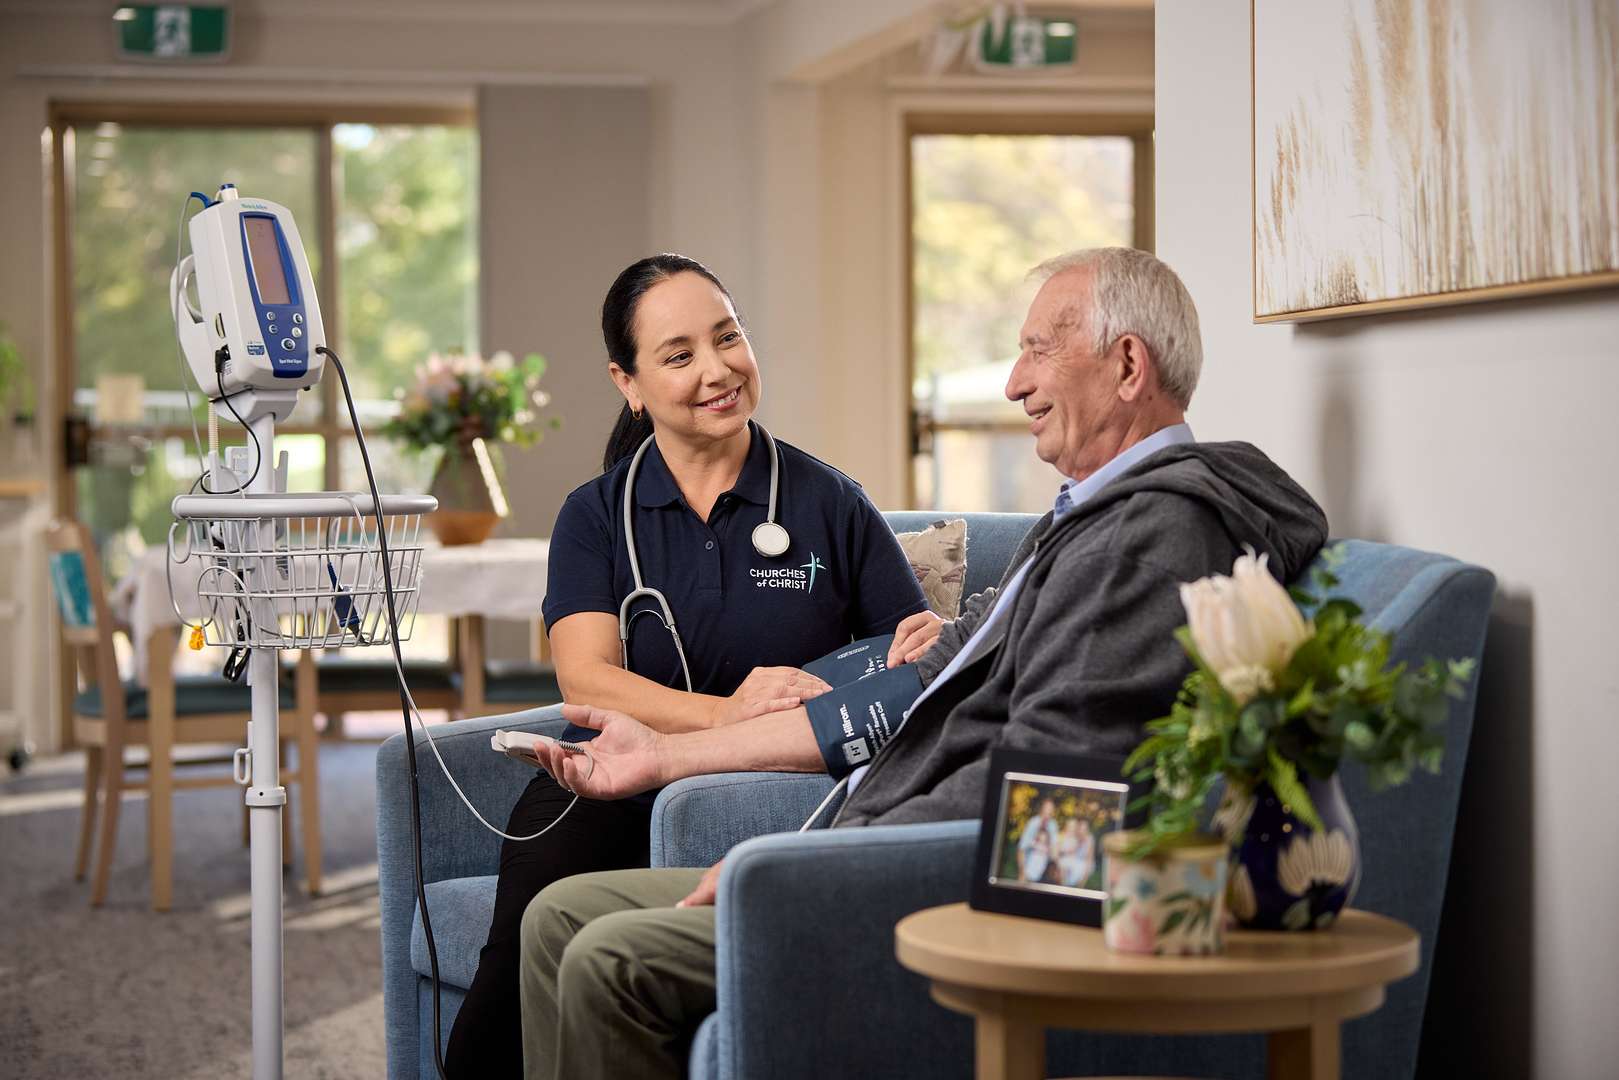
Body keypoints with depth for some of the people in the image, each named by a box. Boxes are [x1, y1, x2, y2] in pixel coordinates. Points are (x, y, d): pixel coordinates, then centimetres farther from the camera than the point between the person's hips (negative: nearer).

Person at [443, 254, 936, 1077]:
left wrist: (924, 651, -12)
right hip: (605, 792, 1)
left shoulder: (828, 502, 9)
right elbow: (585, 678, -4)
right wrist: (723, 714, -21)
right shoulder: (598, 515, 11)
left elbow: (916, 662, 13)